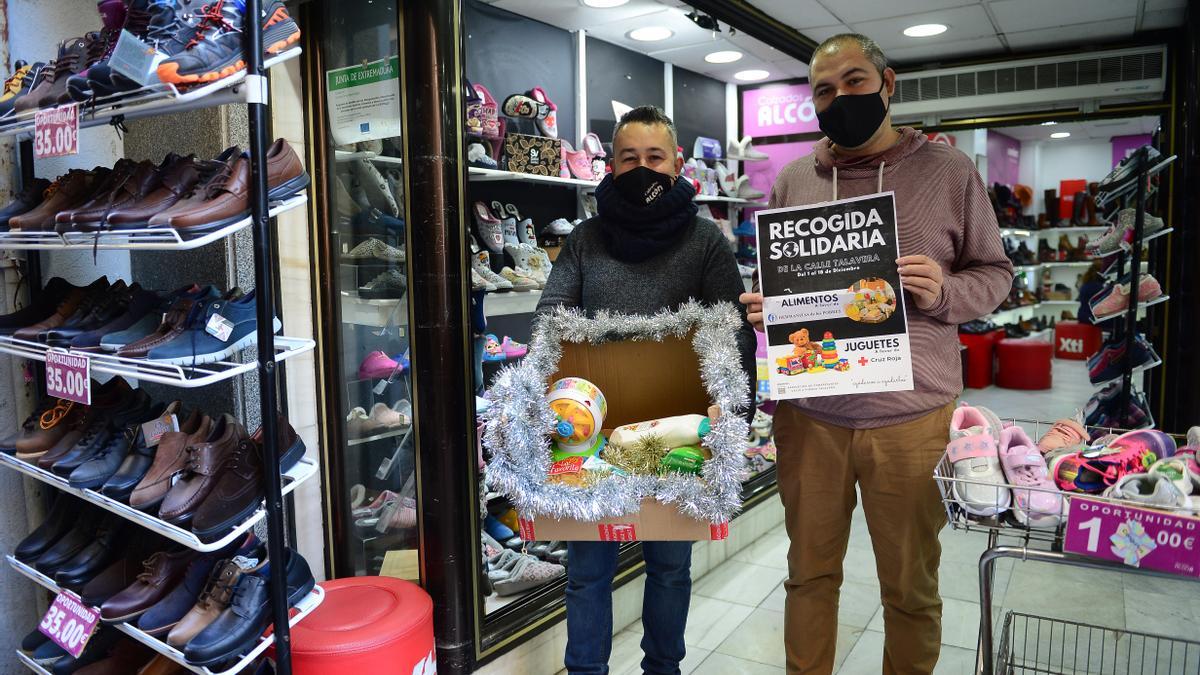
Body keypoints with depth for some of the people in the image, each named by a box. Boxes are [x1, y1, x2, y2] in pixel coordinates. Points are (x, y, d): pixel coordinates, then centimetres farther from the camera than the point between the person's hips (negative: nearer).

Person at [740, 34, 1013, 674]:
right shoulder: (794, 178, 7)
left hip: (910, 416, -1)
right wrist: (760, 308, -8)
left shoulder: (949, 170, 1)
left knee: (911, 588, 13)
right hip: (807, 412, 2)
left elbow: (994, 272, 4)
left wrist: (944, 292, -16)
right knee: (809, 572, 16)